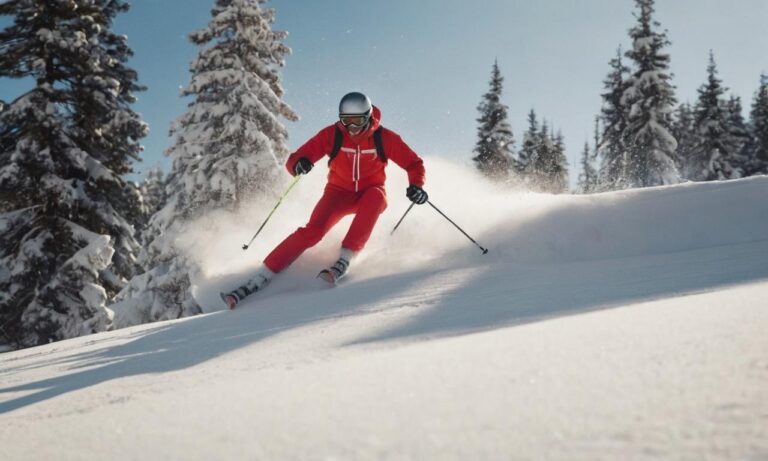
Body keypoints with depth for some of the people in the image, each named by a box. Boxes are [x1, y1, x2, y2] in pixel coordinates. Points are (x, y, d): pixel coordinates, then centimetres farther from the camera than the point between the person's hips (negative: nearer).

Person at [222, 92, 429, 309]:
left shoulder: (384, 138, -13)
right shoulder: (332, 134, -12)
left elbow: (414, 163, -3)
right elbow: (293, 160, -13)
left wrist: (416, 186, -23)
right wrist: (298, 163, -37)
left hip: (370, 194, 0)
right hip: (340, 192, 0)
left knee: (375, 196, -37)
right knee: (314, 230, -25)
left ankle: (345, 261, -37)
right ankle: (258, 280, -26)